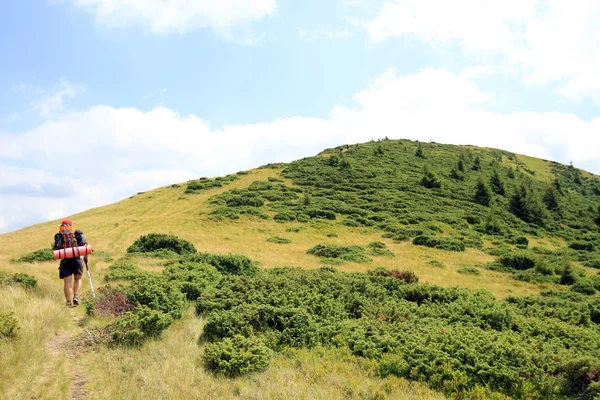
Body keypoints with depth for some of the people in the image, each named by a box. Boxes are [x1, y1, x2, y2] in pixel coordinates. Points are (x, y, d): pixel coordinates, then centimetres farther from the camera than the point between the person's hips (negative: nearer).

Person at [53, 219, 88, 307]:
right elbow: (85, 246, 0)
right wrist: (86, 257, 12)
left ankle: (69, 303, 4)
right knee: (78, 279, 20)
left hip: (65, 261, 0)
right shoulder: (78, 234, 9)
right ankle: (76, 297, 4)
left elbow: (56, 249, -2)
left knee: (68, 283, 5)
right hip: (77, 260, 0)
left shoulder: (58, 236, 9)